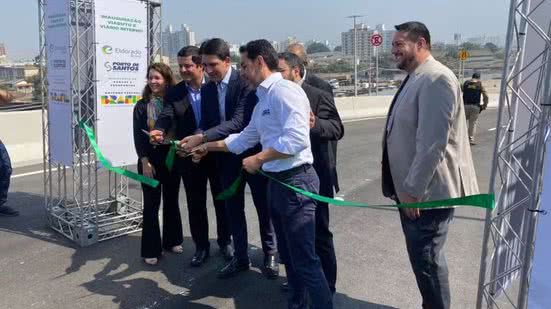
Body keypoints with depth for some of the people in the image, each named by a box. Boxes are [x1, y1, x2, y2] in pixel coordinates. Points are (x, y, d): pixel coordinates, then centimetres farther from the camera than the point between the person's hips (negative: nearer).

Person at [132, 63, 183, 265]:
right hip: (150, 159, -2)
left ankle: (172, 240, 29)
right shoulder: (142, 106, -1)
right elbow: (138, 137, -4)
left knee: (171, 201, 13)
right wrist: (145, 162, -11)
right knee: (151, 204, 2)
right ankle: (151, 249, 11)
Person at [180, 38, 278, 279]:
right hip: (226, 157, 6)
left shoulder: (245, 83, -17)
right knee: (233, 208, 12)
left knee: (264, 206, 9)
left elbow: (239, 121, -27)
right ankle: (240, 257, 27)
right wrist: (201, 145, -15)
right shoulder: (207, 89, 3)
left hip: (252, 153, -5)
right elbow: (207, 124, 6)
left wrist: (202, 138, -32)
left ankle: (270, 255, 27)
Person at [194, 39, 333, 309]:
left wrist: (258, 159, -16)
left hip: (295, 181, -10)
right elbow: (245, 138, 25)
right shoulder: (263, 99, 16)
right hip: (276, 181, 10)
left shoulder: (285, 90, -14)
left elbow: (296, 139, -25)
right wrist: (209, 146, 27)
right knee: (288, 255, 20)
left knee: (305, 259, -3)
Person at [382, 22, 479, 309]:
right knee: (424, 256, 20)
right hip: (412, 188, 9)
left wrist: (413, 189, -21)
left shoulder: (436, 78, -18)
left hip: (427, 192, -9)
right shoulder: (415, 79, 12)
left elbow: (433, 143, -24)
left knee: (425, 259, 2)